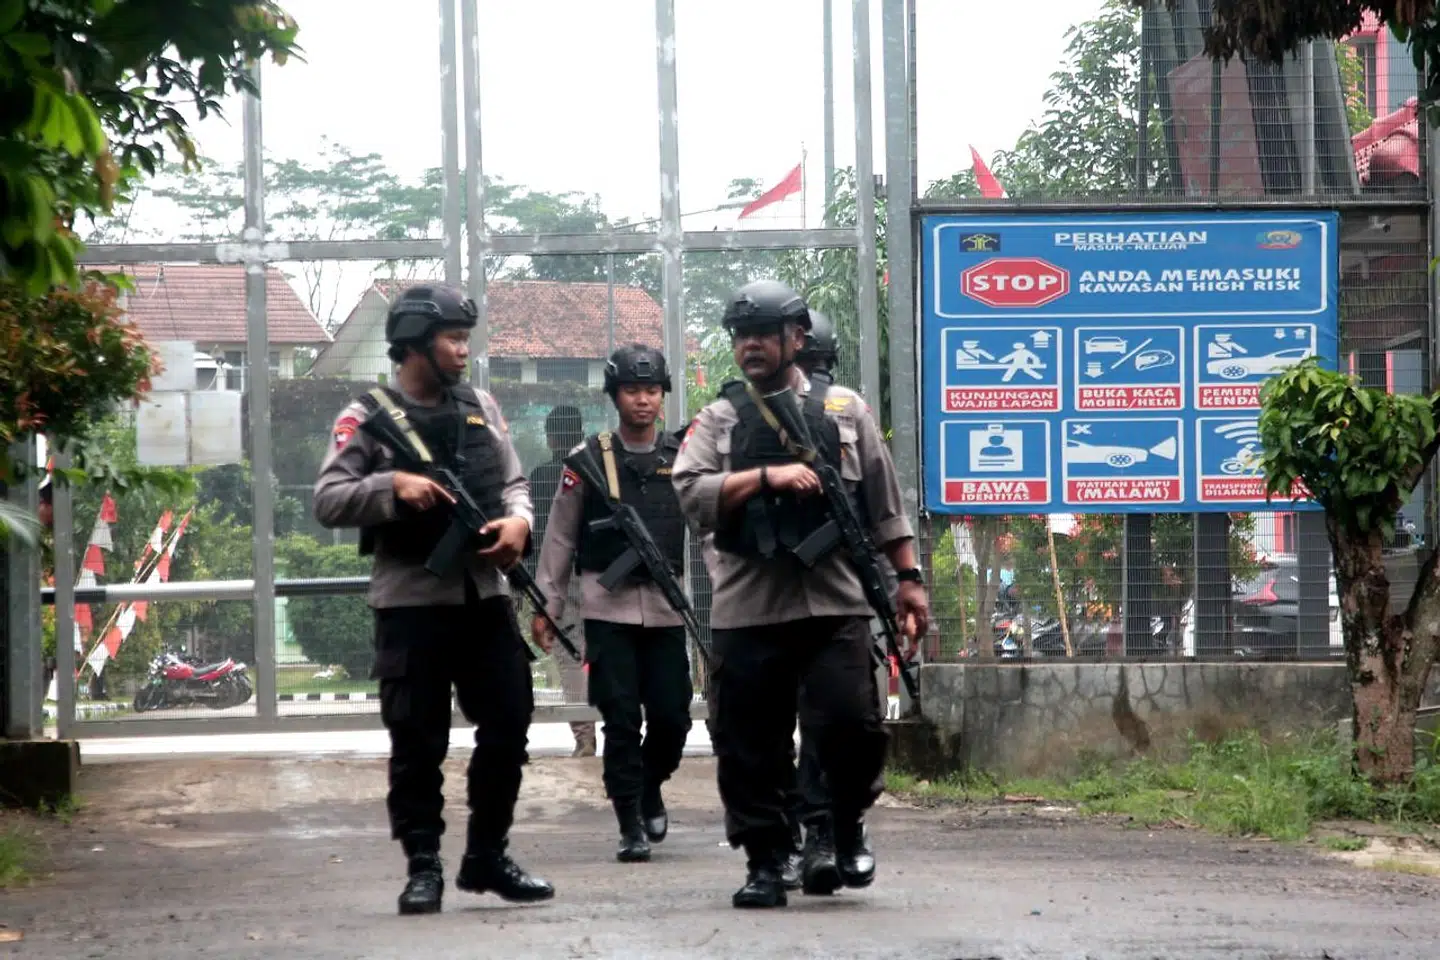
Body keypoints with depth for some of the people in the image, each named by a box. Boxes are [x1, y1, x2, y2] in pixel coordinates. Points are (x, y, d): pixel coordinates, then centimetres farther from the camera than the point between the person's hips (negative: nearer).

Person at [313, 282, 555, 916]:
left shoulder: (481, 408, 12)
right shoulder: (369, 417, -4)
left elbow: (513, 482, 15)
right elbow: (328, 502, -9)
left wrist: (518, 520, -7)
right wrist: (392, 486, -23)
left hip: (485, 595, 5)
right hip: (412, 601, -5)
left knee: (507, 728, 7)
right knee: (419, 743, -1)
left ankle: (487, 857, 19)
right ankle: (423, 868, 7)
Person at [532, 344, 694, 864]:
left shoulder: (682, 459, 6)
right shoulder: (588, 461, 2)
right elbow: (559, 538, 6)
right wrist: (546, 606, 5)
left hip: (667, 607, 2)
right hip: (608, 607, -2)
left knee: (671, 716, 1)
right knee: (620, 719, -4)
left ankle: (650, 788, 30)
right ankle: (630, 825, 2)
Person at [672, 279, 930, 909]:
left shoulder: (844, 409, 11)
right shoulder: (719, 419, 9)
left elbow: (885, 504, 11)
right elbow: (691, 495, -5)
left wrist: (908, 579, 6)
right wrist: (768, 477, -14)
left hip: (834, 602, 0)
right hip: (748, 610, 1)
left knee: (852, 726, -10)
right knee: (752, 744, 2)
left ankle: (842, 831, 14)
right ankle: (764, 863, 12)